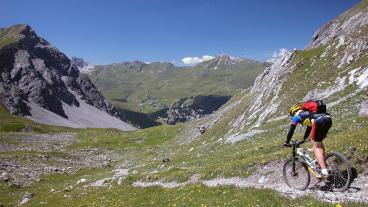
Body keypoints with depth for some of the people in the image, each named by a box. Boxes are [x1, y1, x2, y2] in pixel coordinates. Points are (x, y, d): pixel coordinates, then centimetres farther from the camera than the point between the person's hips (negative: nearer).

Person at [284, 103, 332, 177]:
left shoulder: (297, 115, 17)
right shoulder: (308, 113, 38)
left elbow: (291, 130, 18)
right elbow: (309, 127, 48)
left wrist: (287, 142, 27)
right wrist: (303, 139, 56)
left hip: (320, 121, -8)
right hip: (328, 119, 8)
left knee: (316, 146, 1)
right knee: (319, 142, 25)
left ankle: (324, 171, -8)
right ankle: (323, 163, 25)